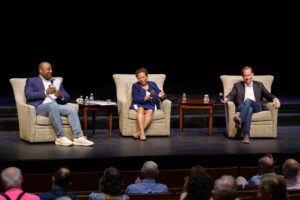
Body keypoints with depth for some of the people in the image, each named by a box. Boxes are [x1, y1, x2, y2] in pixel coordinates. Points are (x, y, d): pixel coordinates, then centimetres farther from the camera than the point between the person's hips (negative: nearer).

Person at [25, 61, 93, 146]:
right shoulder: (31, 81, 13)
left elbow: (67, 98, 20)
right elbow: (28, 96, -5)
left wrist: (61, 95, -5)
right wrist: (45, 92, -14)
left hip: (55, 107, 5)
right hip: (39, 108, -5)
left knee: (71, 107, -24)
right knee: (53, 105, -37)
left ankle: (78, 137, -33)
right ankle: (60, 137, -34)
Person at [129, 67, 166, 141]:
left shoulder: (152, 84, 16)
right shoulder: (135, 86, 9)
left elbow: (163, 96, 10)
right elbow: (136, 99, -7)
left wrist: (161, 96, -17)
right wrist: (148, 97, -21)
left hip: (151, 105, 1)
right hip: (139, 105, -1)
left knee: (150, 111, -33)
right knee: (141, 109, -36)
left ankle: (139, 132, -43)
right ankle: (142, 132, -51)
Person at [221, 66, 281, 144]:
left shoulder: (259, 85, 25)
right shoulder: (237, 85, 23)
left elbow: (268, 95, 15)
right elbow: (231, 95, 7)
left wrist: (275, 99, -9)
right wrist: (226, 99, -18)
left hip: (256, 107, 0)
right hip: (242, 107, 0)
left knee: (248, 100, -36)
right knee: (249, 109, -39)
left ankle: (240, 119, -62)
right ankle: (246, 136, -57)